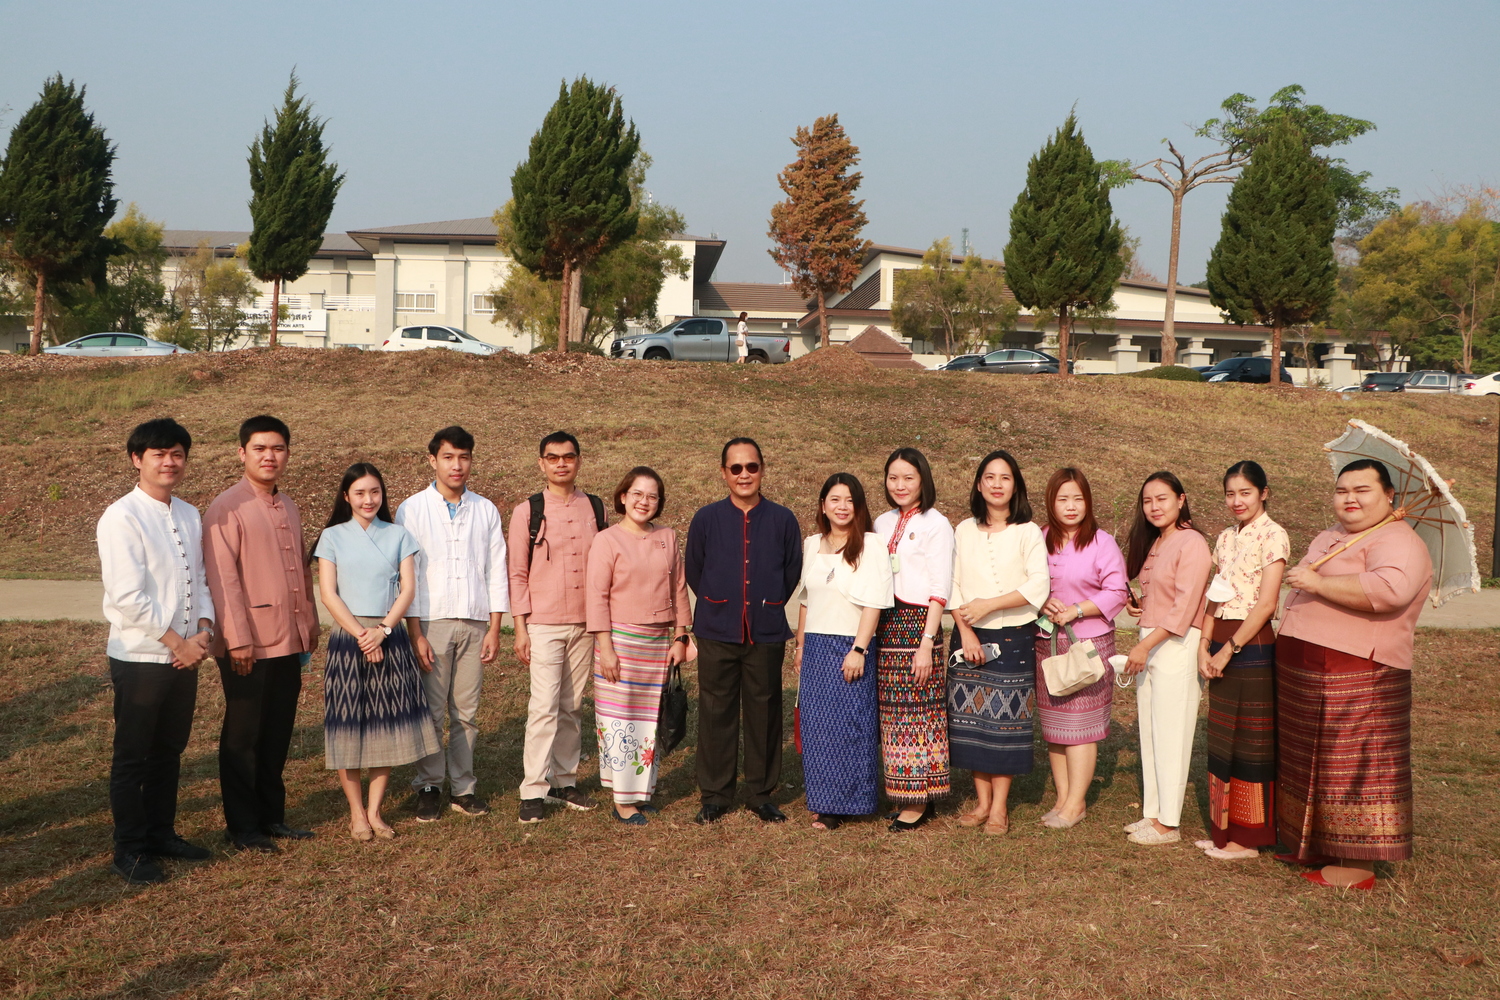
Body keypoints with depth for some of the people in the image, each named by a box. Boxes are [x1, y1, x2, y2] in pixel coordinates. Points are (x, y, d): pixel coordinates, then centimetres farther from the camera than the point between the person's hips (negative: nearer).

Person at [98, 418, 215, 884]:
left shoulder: (190, 516, 8)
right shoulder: (122, 518, -13)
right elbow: (127, 597, -18)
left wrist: (203, 630, -4)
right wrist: (176, 641, -14)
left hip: (185, 655, 6)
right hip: (140, 657, -6)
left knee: (170, 751, 17)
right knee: (132, 758, 6)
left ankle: (161, 832, 31)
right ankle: (130, 851, 17)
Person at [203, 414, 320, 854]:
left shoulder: (289, 507, 14)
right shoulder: (227, 508, -9)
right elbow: (222, 577, -14)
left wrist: (309, 625, 18)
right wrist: (238, 638, -18)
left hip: (289, 640, 7)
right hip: (249, 644, -7)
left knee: (278, 734, 13)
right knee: (242, 736, 5)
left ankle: (271, 817, 24)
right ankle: (242, 826, 15)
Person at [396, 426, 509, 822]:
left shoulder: (485, 511, 9)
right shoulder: (413, 509, 2)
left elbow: (497, 571, 9)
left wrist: (494, 628, 3)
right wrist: (415, 633, -8)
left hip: (475, 623, 2)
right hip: (432, 622, -2)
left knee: (467, 711, 5)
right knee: (431, 711, -1)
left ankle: (463, 787, 15)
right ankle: (428, 787, 12)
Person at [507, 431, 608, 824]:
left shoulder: (595, 508, 7)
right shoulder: (527, 511, -2)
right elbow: (517, 574, -1)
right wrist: (520, 628, -6)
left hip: (585, 623, 3)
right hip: (543, 624, -3)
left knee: (572, 707, 9)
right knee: (543, 706, -9)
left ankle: (565, 781, 19)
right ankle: (533, 791, -3)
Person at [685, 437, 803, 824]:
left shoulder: (782, 520, 2)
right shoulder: (706, 519, 1)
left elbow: (792, 573, 14)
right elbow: (693, 573, 12)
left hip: (766, 634, 0)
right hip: (716, 634, 0)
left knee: (764, 713, 6)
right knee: (716, 713, 4)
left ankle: (761, 793, 20)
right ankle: (714, 795, 16)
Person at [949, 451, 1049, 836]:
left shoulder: (1028, 532, -2)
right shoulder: (964, 531, 8)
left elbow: (1038, 587, -11)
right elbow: (952, 585, 4)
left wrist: (988, 605, -16)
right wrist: (965, 630, -9)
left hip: (1013, 639, -3)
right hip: (969, 638, 3)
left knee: (1005, 721, -1)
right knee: (972, 720, 4)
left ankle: (1000, 808, 8)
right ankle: (982, 801, 16)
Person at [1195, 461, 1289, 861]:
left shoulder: (1273, 536, -9)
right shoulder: (1226, 538, 13)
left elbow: (1265, 605, -15)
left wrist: (1229, 648, -16)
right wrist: (1204, 647, 1)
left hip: (1252, 645, -7)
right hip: (1221, 646, 7)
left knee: (1252, 741, 0)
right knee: (1222, 738, 12)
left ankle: (1250, 837, 9)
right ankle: (1223, 830, 22)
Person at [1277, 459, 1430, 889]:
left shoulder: (1397, 542, -12)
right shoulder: (1328, 539, 19)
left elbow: (1389, 589, -33)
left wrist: (1318, 583, -26)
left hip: (1356, 679, -9)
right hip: (1304, 674, 9)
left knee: (1354, 769, -4)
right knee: (1311, 764, 15)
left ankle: (1358, 866, 3)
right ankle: (1317, 847, 26)